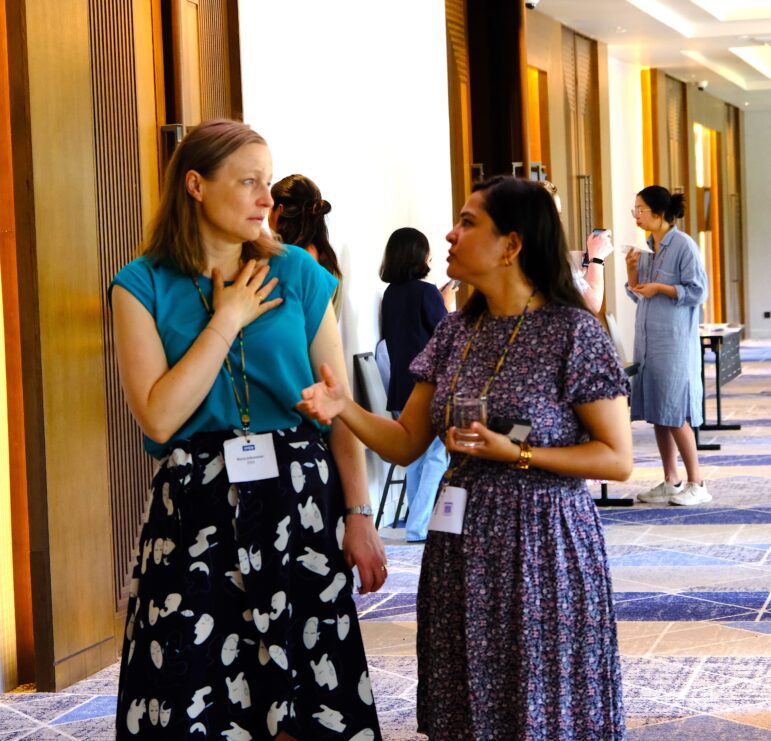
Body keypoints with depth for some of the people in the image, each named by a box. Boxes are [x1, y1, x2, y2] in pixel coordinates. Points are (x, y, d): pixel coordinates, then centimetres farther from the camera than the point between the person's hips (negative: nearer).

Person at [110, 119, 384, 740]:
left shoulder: (297, 274, 5)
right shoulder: (144, 285, 0)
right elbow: (159, 418, -11)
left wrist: (359, 516, -1)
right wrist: (226, 322, -8)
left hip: (298, 500, 1)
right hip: (196, 508, -1)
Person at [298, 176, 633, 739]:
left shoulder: (573, 332, -10)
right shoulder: (457, 331, 8)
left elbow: (617, 459, -10)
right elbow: (406, 443, 9)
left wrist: (515, 454, -19)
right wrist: (345, 409, -9)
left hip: (542, 545, -6)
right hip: (462, 547, 6)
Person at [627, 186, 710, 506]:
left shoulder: (683, 245, -10)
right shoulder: (647, 246, 12)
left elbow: (698, 292, -12)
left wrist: (659, 288, -16)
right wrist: (631, 268, 0)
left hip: (675, 341, -7)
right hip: (648, 340, 7)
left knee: (675, 413, -6)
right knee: (657, 413, 8)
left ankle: (696, 484, 2)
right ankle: (671, 482, 15)